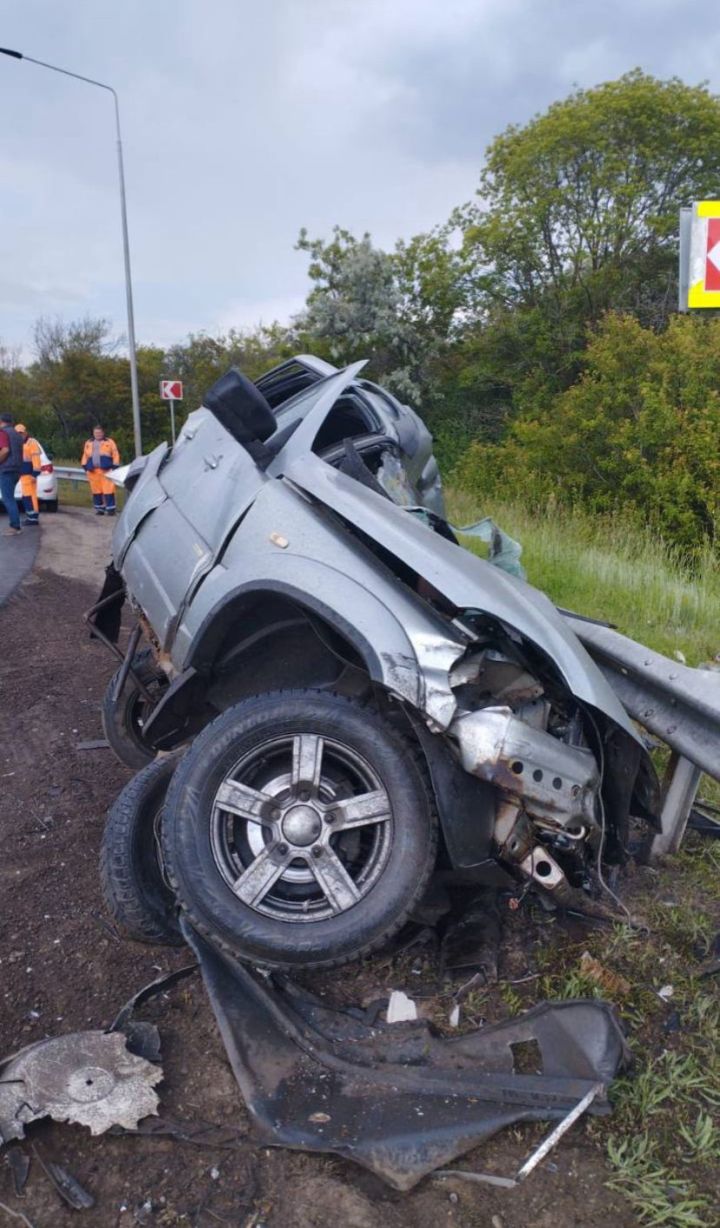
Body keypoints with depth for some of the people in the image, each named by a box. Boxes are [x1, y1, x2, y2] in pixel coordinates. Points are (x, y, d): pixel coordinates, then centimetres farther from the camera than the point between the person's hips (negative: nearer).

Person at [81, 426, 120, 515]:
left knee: (108, 490, -10)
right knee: (96, 491, 5)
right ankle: (99, 509, 12)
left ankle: (110, 509, -7)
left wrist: (115, 467, -6)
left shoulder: (109, 442, 7)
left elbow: (115, 455, 2)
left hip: (106, 470, -4)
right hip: (93, 471, 4)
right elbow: (85, 456, 22)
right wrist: (85, 466, 10)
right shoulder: (88, 443, 19)